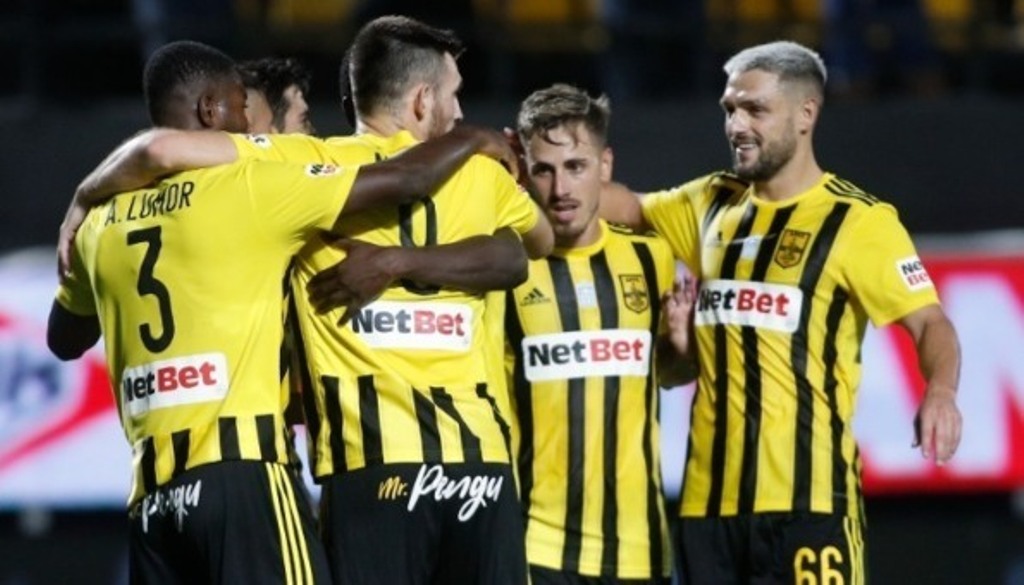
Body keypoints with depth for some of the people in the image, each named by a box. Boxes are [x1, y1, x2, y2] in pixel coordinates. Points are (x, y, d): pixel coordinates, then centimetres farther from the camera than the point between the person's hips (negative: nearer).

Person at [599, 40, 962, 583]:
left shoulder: (857, 219, -4)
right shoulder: (712, 203, 15)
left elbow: (930, 322, -9)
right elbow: (629, 208, 30)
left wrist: (940, 391, -30)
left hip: (805, 492, -6)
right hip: (709, 492, 6)